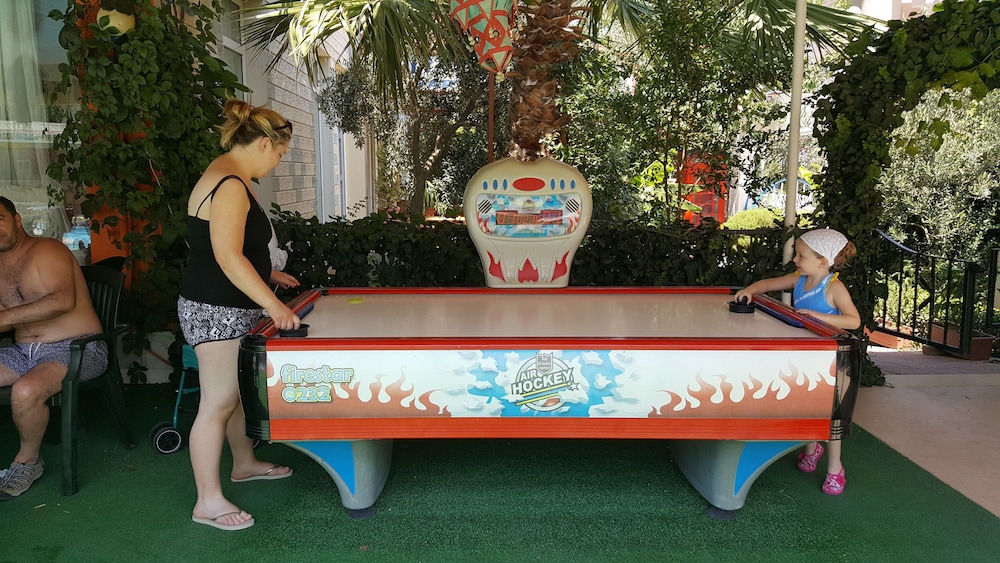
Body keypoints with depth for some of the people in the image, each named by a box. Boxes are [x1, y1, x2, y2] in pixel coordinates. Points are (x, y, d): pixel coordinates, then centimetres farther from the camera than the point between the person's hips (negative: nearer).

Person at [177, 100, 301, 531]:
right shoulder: (230, 185, -20)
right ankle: (208, 502, 11)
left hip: (231, 307, 11)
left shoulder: (228, 176, 13)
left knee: (240, 389, 22)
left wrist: (265, 275, 20)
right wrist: (272, 304, -27)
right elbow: (228, 257, -28)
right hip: (216, 311, -11)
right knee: (217, 403, -2)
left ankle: (244, 463, 40)